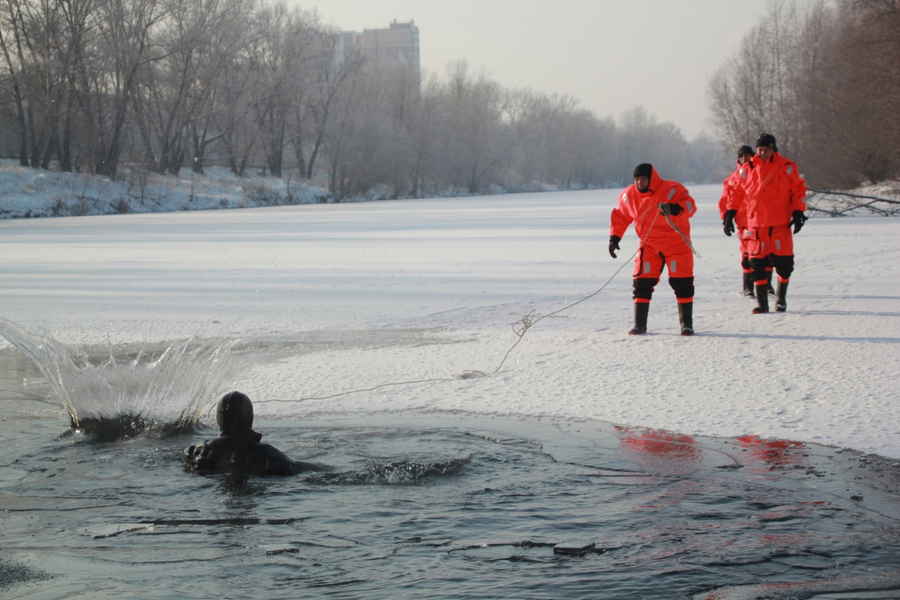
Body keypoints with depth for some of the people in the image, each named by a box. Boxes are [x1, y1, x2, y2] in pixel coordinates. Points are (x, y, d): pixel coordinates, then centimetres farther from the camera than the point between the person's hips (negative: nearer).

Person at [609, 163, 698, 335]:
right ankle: (639, 324, 4)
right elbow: (619, 216, 15)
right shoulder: (629, 195, 0)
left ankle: (686, 324, 5)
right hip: (649, 245, 4)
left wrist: (675, 208, -49)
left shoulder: (671, 190, -17)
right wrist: (614, 236, 8)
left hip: (676, 242, -3)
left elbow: (690, 205, -30)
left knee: (682, 283, -5)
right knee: (642, 283, -4)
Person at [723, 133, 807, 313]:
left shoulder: (786, 167, 2)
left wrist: (798, 212, -3)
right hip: (756, 223, 1)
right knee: (758, 264, -2)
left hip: (781, 224, -1)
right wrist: (730, 213, 8)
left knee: (783, 264, 1)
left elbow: (798, 189, 6)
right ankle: (761, 303, 5)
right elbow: (737, 192, 13)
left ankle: (781, 298, 20)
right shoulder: (748, 169, 6)